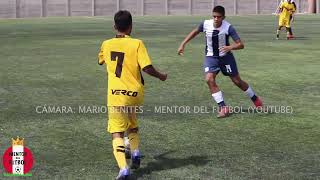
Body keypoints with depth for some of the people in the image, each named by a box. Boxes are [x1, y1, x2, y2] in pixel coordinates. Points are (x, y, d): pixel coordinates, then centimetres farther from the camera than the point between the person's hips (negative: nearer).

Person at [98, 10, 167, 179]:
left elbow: (101, 61, 24)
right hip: (135, 94, 1)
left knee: (117, 132, -5)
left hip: (116, 95, -1)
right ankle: (135, 153, 26)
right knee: (131, 122, 31)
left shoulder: (106, 44, 3)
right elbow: (147, 67, -13)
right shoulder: (137, 44, -6)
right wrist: (160, 76, 5)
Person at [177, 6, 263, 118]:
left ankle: (255, 99, 31)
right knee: (209, 79, -20)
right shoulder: (206, 24, -16)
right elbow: (195, 32, 6)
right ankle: (223, 107, -11)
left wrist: (230, 47, -43)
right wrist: (183, 44, 3)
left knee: (237, 81, 6)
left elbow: (241, 45, -24)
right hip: (211, 57, 2)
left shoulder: (228, 27, -23)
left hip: (226, 56, -2)